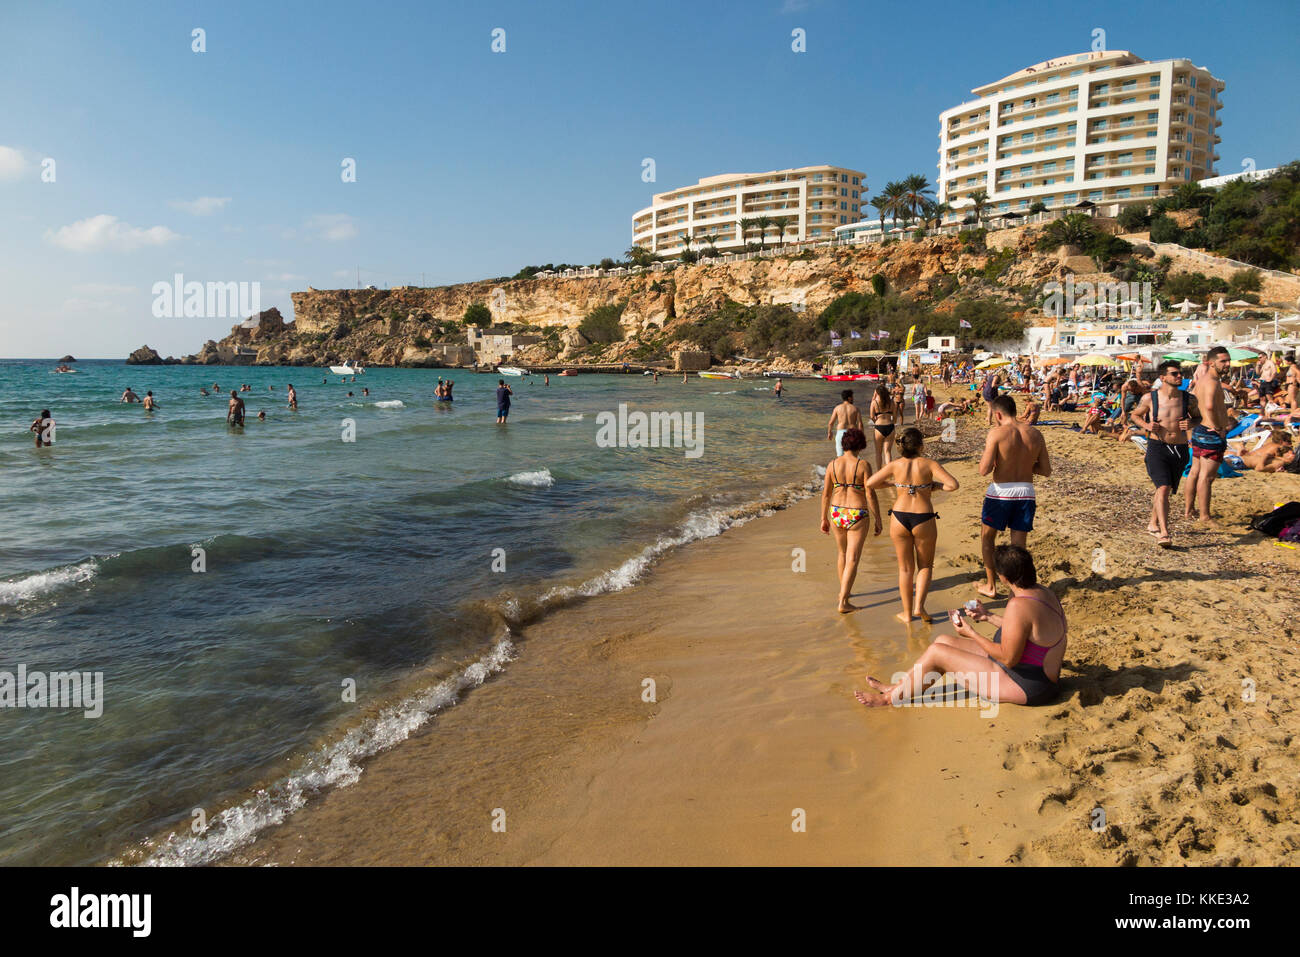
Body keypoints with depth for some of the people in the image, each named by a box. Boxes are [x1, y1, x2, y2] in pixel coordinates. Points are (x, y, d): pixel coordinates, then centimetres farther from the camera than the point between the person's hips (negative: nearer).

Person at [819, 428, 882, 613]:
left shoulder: (832, 464, -3)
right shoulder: (863, 465, -13)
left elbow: (826, 493, 2)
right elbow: (871, 495, -14)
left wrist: (824, 519, 12)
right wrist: (878, 520, -4)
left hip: (837, 514, 4)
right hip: (857, 516, -4)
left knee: (842, 552, 26)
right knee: (852, 560, 0)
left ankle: (844, 589, 41)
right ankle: (843, 602, -4)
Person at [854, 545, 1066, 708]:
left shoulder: (1018, 605, -29)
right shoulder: (1041, 592, 3)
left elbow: (1008, 658, -27)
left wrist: (971, 634, -17)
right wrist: (989, 617, 21)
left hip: (1025, 687, -10)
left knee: (937, 652, -7)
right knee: (944, 640, 11)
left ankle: (891, 698, 9)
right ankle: (898, 687, 21)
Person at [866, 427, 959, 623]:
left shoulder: (895, 465, -2)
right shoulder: (929, 464, -8)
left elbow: (869, 484, 3)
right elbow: (953, 484, -17)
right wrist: (937, 485, 2)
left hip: (899, 518, 2)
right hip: (924, 520, -2)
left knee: (905, 568, 16)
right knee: (925, 565, 19)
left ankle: (907, 613, 23)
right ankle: (919, 606, 4)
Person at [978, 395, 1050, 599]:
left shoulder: (997, 433, -12)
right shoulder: (1035, 434, 3)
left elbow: (984, 470, -17)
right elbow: (1046, 470, 7)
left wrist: (987, 449, 2)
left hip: (1001, 492, -4)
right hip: (1026, 492, 4)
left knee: (987, 538, 18)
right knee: (1019, 547, 10)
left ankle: (991, 586, 22)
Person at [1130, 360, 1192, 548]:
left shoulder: (1187, 398, 1)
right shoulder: (1149, 398, -5)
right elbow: (1135, 415, 11)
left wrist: (1191, 423, -8)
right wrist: (1146, 425, -9)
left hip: (1180, 450, 3)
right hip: (1157, 448, -3)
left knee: (1163, 489, 16)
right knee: (1163, 488, -19)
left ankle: (1153, 523, 37)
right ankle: (1164, 533, -21)